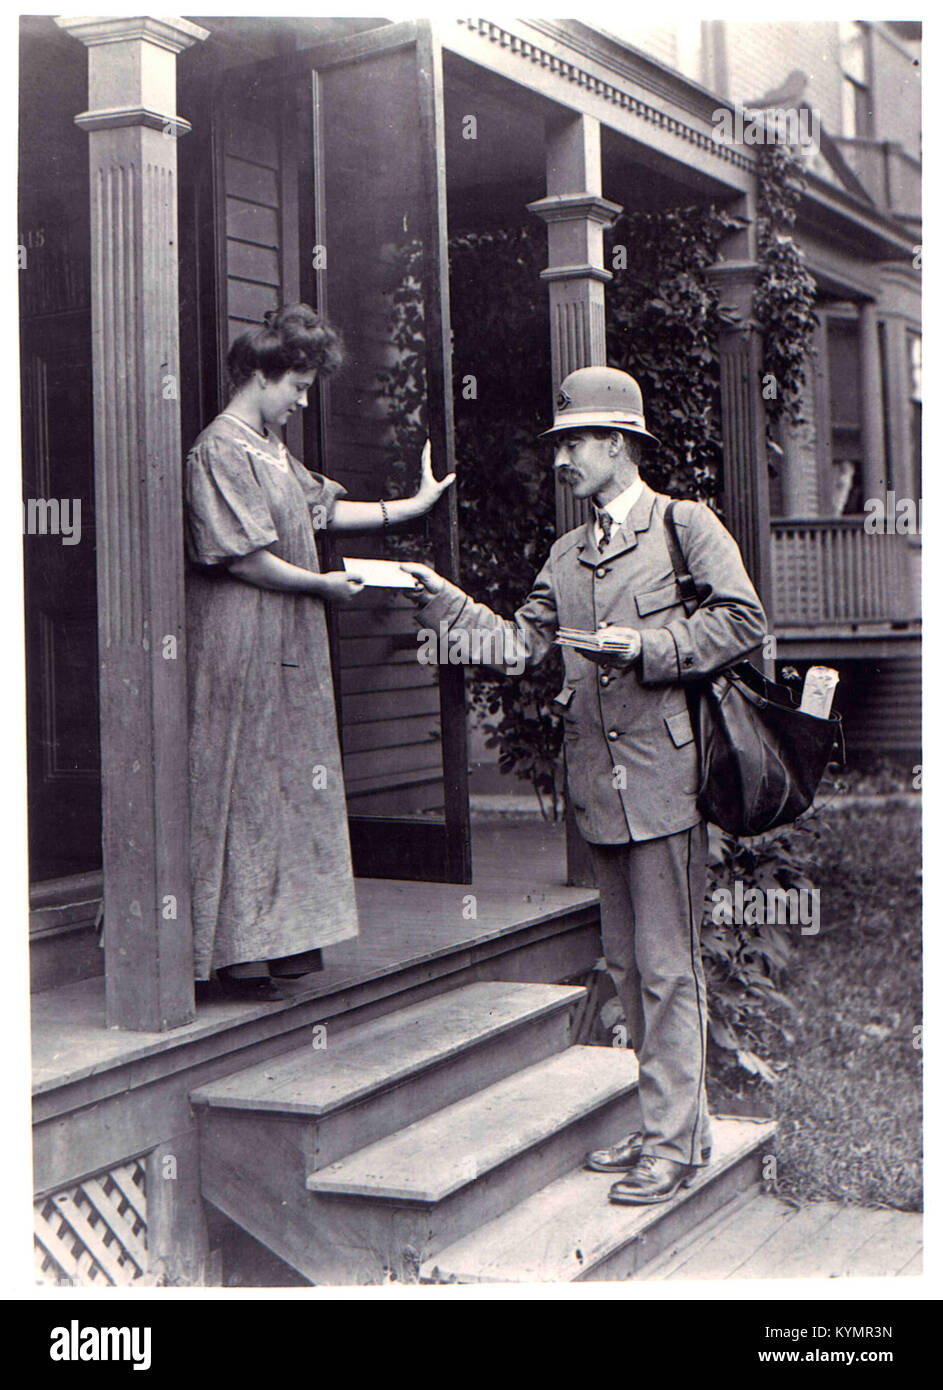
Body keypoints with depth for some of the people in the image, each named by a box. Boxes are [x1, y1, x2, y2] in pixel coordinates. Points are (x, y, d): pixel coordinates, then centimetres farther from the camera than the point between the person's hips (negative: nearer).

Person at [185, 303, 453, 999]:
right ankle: (242, 950, 1)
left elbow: (325, 508, 21)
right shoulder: (221, 451, -13)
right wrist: (323, 585, -10)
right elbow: (242, 558, -18)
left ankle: (283, 939, 18)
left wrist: (414, 505, 19)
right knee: (245, 789, -5)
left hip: (289, 648, 10)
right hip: (242, 647, -10)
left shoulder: (273, 451, 18)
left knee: (292, 785, 11)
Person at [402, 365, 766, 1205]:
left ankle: (673, 1141, 3)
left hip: (664, 774, -7)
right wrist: (446, 603, 4)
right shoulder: (567, 555, 19)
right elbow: (520, 644, 14)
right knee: (628, 963, 12)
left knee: (667, 963, -5)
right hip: (600, 784, 7)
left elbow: (742, 620, -7)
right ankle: (678, 1124, 23)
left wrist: (651, 648, -15)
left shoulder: (686, 525, 0)